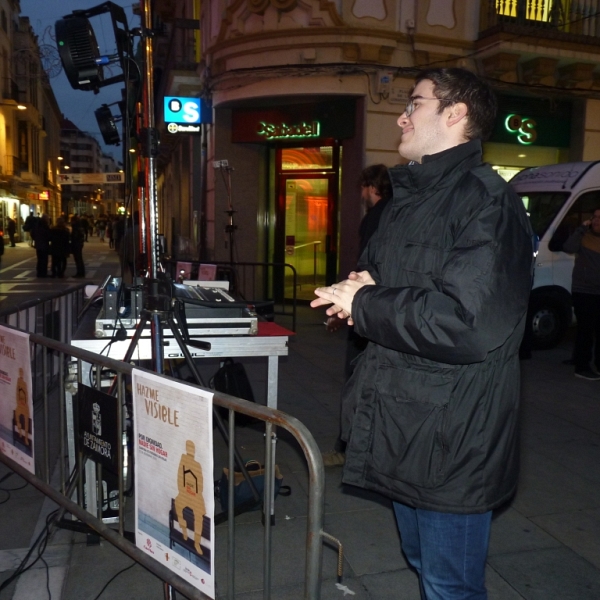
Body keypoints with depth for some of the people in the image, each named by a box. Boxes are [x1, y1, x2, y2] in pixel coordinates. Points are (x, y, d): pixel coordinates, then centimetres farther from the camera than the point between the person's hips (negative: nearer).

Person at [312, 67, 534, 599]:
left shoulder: (485, 201, -17)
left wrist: (364, 305, -19)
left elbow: (468, 324, -29)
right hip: (402, 430, 9)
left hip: (452, 440, -9)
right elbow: (376, 269, 23)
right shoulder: (410, 198, 13)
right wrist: (365, 284, -2)